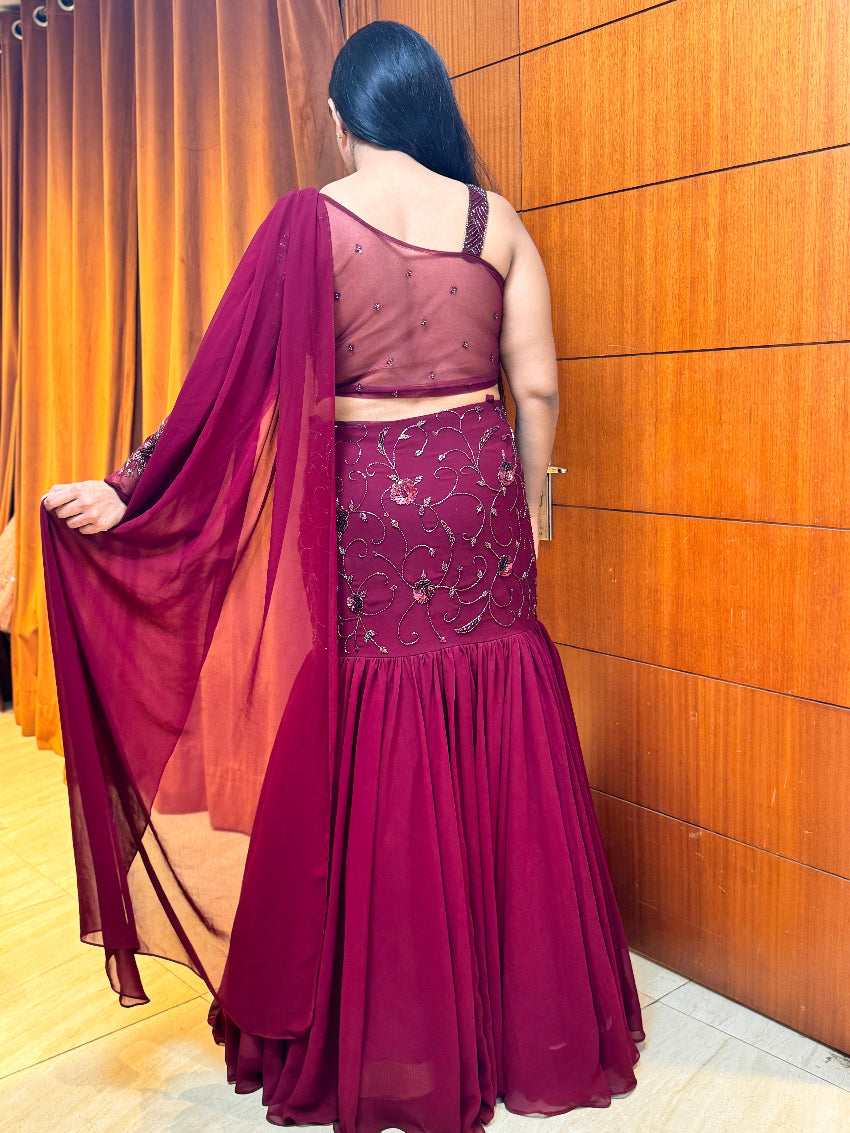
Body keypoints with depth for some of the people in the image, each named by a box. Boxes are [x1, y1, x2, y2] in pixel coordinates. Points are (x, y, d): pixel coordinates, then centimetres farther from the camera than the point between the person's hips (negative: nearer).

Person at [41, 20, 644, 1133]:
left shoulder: (310, 221, -3)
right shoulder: (496, 219, 5)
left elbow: (231, 383, -9)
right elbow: (538, 388, 3)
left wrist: (128, 495, -4)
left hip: (363, 500, -2)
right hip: (478, 493, 3)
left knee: (373, 782, 9)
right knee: (498, 765, 13)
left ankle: (384, 1043, 27)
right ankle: (523, 1020, 32)